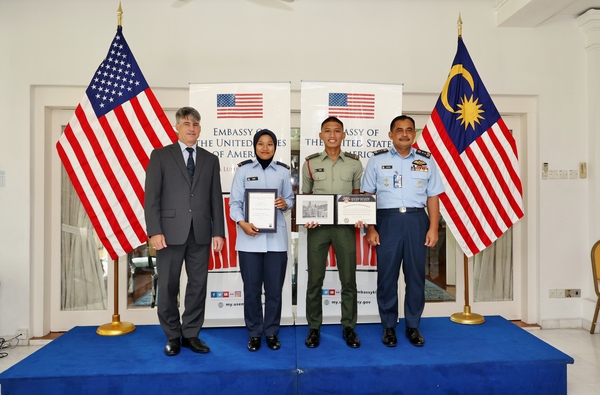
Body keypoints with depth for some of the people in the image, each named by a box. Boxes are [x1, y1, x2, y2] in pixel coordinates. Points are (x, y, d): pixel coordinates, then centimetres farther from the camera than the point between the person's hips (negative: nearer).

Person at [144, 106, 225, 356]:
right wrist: (154, 231, -12)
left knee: (198, 285, 7)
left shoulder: (210, 159, 12)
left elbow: (216, 199, 9)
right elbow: (151, 196, -3)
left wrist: (218, 232, 3)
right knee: (168, 286, 6)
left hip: (201, 233, 3)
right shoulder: (160, 156, 4)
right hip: (171, 231, -2)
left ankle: (191, 334, 21)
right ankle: (172, 336, 22)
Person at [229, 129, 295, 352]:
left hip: (276, 237, 1)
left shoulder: (283, 171, 7)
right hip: (249, 238, -1)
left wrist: (285, 204, -10)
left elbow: (290, 199, 13)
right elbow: (234, 201, -1)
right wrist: (241, 222, -17)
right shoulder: (243, 170, 3)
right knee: (251, 288, 6)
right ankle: (254, 333, 22)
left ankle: (272, 332, 24)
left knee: (274, 288, 7)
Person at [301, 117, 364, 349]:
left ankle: (349, 327, 19)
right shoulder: (310, 163, 4)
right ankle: (314, 327, 18)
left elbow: (358, 195, 11)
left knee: (348, 279, 5)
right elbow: (305, 196, 10)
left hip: (345, 226, 0)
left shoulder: (354, 163, 4)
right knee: (315, 279, 5)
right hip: (317, 226, 0)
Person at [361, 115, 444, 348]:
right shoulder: (377, 160, 4)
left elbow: (432, 197, 9)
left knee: (416, 275, 8)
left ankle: (413, 326, 23)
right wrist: (370, 229, -4)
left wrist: (433, 228, 0)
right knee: (387, 275, 5)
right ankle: (388, 326, 20)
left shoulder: (426, 160, 10)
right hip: (388, 221, -1)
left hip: (416, 221, 2)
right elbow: (367, 197, 2)